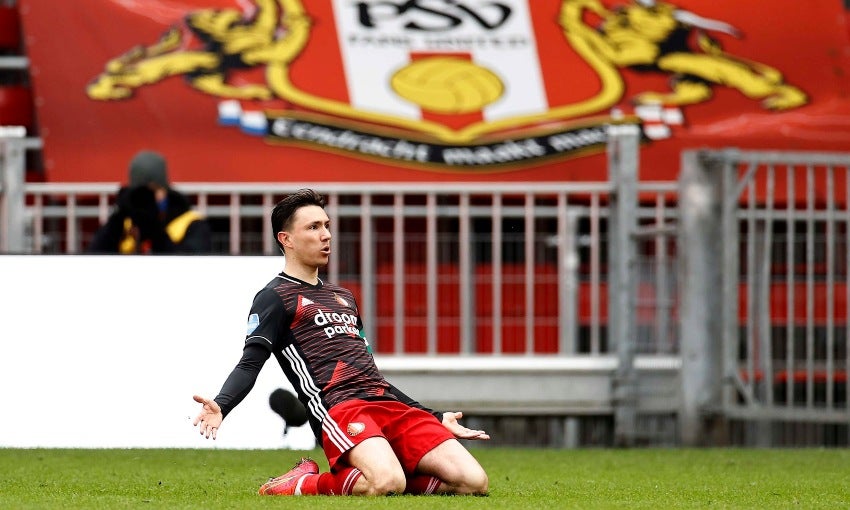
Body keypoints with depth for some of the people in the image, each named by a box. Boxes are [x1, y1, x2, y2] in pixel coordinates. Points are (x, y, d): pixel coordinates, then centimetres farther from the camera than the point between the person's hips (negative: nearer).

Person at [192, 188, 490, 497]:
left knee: (473, 482, -12)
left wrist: (435, 418, 32)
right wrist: (220, 406, -27)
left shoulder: (343, 297, 30)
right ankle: (304, 484, -9)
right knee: (387, 483, -38)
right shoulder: (275, 297, 7)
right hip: (339, 408, -8)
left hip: (389, 402, 8)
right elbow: (250, 363, -5)